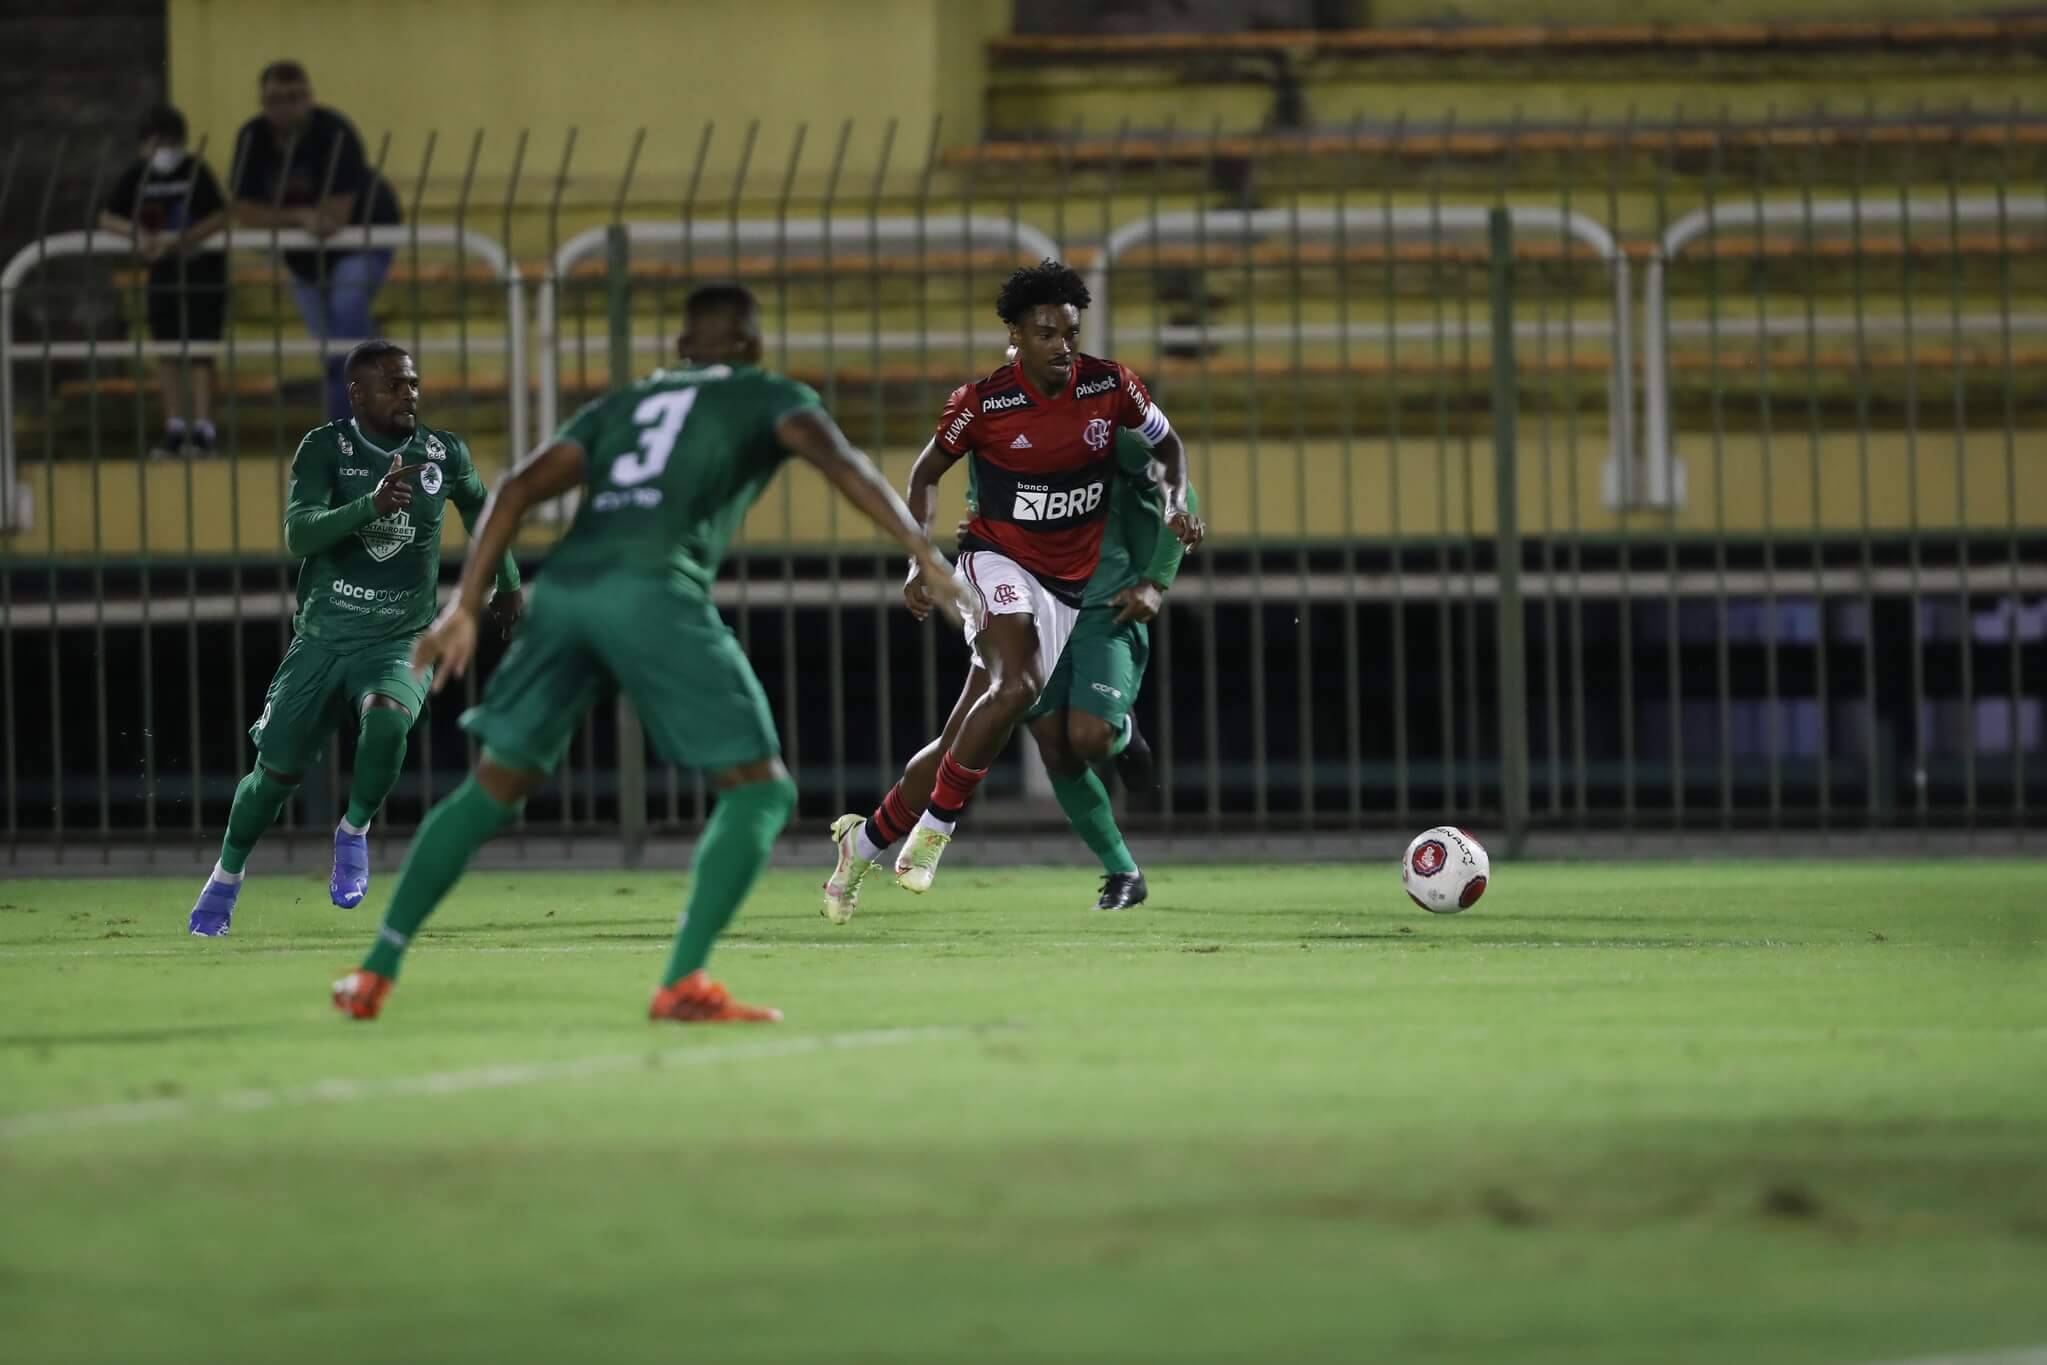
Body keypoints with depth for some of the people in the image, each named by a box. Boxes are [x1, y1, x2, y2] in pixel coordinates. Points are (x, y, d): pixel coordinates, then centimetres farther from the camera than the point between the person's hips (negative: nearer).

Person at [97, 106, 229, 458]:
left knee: (199, 349, -8)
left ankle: (202, 428, -8)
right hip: (163, 268, 5)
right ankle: (175, 426, 16)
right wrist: (137, 233, -22)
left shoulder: (195, 172, -15)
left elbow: (220, 218, -23)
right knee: (167, 350, 8)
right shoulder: (137, 177, -3)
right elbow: (107, 218, -2)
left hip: (202, 263, -5)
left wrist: (175, 241, -30)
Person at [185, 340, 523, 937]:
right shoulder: (325, 449, -10)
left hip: (400, 642, 0)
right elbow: (298, 535, -24)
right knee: (276, 770, 3)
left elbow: (480, 509, 20)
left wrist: (508, 584, 28)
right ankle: (227, 876, 31)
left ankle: (354, 832, -6)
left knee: (386, 720, -33)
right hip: (322, 639, 0)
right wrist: (371, 504, -39)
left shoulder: (445, 455, -3)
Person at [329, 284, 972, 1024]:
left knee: (492, 789, 19)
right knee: (760, 789, 3)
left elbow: (518, 490, 19)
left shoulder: (621, 405, 31)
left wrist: (464, 609, 16)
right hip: (653, 591, -5)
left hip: (565, 586, 5)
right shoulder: (770, 397, 20)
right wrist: (925, 555, -8)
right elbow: (836, 458, -1)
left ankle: (376, 971, 15)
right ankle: (683, 983, -13)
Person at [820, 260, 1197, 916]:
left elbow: (1166, 443, 14)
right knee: (1018, 685, -31)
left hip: (1075, 582, 4)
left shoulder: (1110, 386, -5)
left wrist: (1176, 505, -4)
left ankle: (870, 837, 13)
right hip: (1002, 561, -4)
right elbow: (927, 471, 3)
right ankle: (935, 826, -20)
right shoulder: (982, 402, -12)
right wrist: (919, 560, -7)